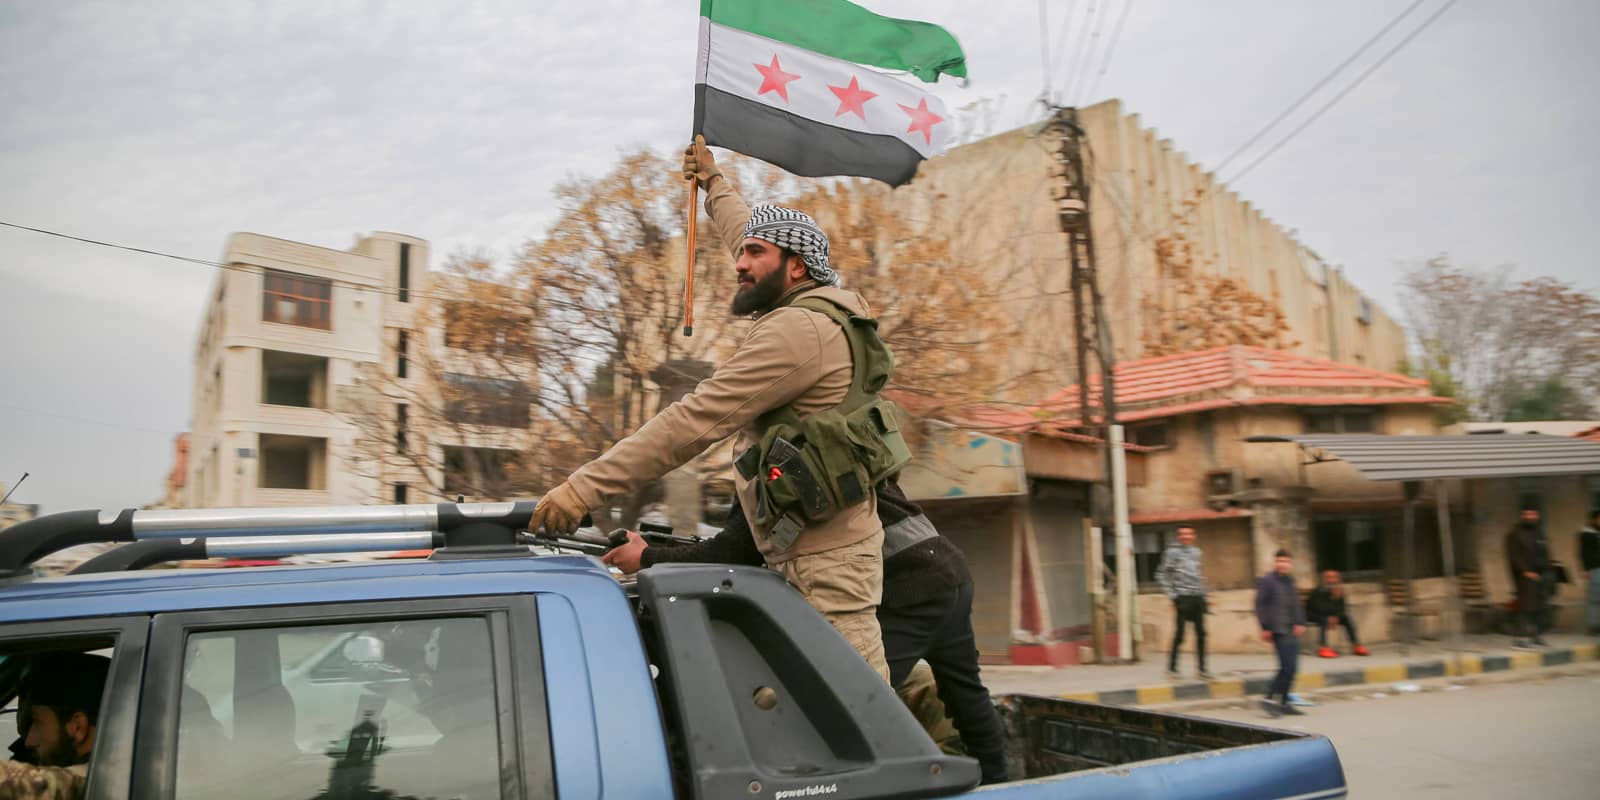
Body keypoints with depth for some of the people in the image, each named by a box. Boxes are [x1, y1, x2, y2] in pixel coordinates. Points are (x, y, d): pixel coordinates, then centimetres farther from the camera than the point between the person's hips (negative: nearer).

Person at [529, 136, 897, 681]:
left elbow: (698, 419, -23)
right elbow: (751, 234, 35)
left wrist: (587, 486, -23)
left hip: (822, 559, -11)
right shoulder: (813, 305, 14)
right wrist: (713, 181, 49)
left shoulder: (797, 329, -17)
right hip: (810, 549, 11)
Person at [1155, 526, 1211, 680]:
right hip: (1183, 598, -6)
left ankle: (1201, 668, 12)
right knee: (1179, 635, -3)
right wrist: (1172, 595, -10)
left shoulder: (1196, 552, 15)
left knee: (1201, 634, 5)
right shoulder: (1173, 552, -3)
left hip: (1198, 597, 6)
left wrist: (1203, 592, 14)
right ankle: (1172, 668, 8)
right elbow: (1161, 575, -5)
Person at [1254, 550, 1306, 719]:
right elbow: (1260, 605, -10)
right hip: (1279, 630, -8)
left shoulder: (1290, 581, 17)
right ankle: (1269, 698, -9)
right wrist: (1265, 627, -14)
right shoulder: (1266, 581, -7)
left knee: (1291, 667, 9)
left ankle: (1283, 703, 17)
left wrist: (1300, 623, 11)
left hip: (1291, 630, 8)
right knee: (1287, 666, -15)